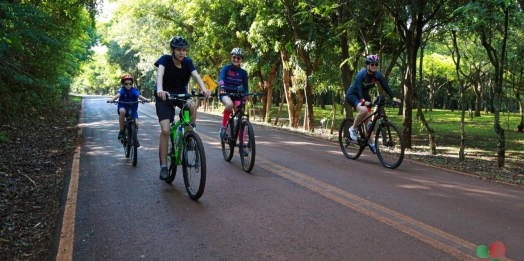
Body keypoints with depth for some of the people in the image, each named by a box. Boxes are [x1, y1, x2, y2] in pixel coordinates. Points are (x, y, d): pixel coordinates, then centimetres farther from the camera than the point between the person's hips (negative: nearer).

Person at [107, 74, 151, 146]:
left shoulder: (134, 90, -13)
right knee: (122, 111, -37)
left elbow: (139, 96, -31)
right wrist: (112, 99, -54)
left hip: (133, 109, 1)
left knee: (136, 123, -16)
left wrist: (146, 99, -52)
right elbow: (118, 95, -33)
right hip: (123, 107, -1)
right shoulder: (122, 90, -13)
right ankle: (121, 131, -22)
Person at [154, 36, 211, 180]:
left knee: (193, 105, -33)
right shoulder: (165, 59, -16)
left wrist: (204, 89, -45)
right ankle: (163, 166, -4)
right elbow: (160, 73, -33)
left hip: (181, 94, 3)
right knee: (165, 130, -15)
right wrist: (159, 89, -55)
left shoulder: (188, 62, -8)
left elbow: (196, 75, -24)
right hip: (165, 97, -2)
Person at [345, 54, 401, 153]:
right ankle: (353, 128, -13)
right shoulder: (361, 74, -26)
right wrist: (363, 101, -53)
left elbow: (385, 86, -14)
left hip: (365, 95, 6)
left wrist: (394, 98, -27)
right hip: (352, 94, -6)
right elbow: (359, 88, -37)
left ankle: (372, 143, 7)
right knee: (364, 110, -34)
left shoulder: (377, 74, -11)